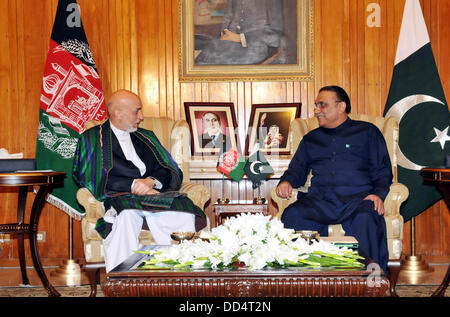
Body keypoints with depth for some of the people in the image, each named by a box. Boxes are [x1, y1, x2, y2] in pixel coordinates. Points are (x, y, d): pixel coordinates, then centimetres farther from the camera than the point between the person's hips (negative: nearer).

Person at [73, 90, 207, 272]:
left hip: (154, 194, 4)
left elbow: (170, 171, 16)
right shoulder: (92, 139, 11)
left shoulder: (146, 137, 26)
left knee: (184, 215, -30)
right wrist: (133, 185, -11)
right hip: (120, 198, -3)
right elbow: (95, 180, -2)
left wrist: (152, 181, -7)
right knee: (126, 217, -40)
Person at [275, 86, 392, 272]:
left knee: (366, 219, -38)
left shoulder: (367, 132, 18)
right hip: (319, 200, 3)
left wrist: (378, 194, -9)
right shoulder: (311, 139, 29)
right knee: (291, 215, -29)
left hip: (357, 199, -2)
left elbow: (383, 171, 12)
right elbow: (297, 170, 26)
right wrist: (286, 182, 1)